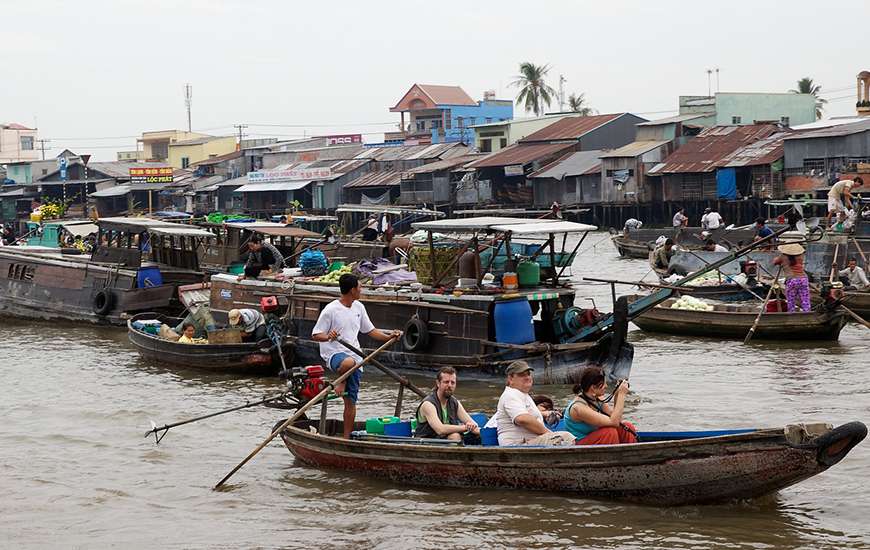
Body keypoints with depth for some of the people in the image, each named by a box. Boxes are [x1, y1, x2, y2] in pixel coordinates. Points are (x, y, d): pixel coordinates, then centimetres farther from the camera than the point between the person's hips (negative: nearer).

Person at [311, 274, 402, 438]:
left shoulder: (359, 307, 11)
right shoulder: (330, 310, -9)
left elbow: (370, 330, 22)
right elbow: (315, 335, -8)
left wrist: (389, 337, 8)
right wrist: (328, 337, -29)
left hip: (354, 355, 6)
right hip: (334, 354, -6)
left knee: (351, 401, 3)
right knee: (349, 362, -43)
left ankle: (347, 437, 11)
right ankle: (341, 381, -12)